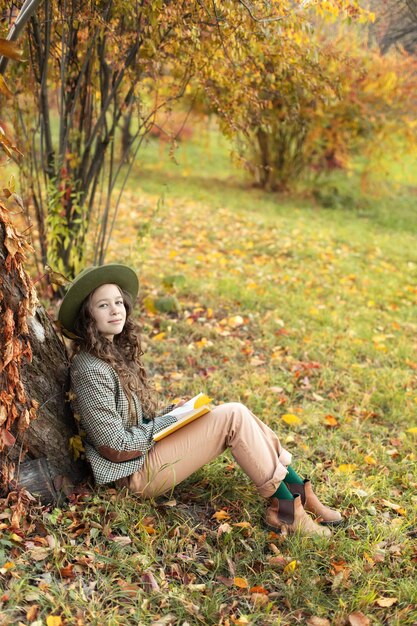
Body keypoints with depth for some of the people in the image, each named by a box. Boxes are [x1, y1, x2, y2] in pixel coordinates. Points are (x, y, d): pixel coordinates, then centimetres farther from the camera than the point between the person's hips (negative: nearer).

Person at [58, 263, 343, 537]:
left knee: (236, 411, -4)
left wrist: (173, 411, 1)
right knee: (233, 416, -16)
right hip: (135, 472, -9)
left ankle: (299, 491, 0)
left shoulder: (116, 351, 8)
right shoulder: (90, 369, -21)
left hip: (147, 447, 9)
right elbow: (116, 446, -20)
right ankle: (285, 508, -8)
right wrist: (170, 420, -12)